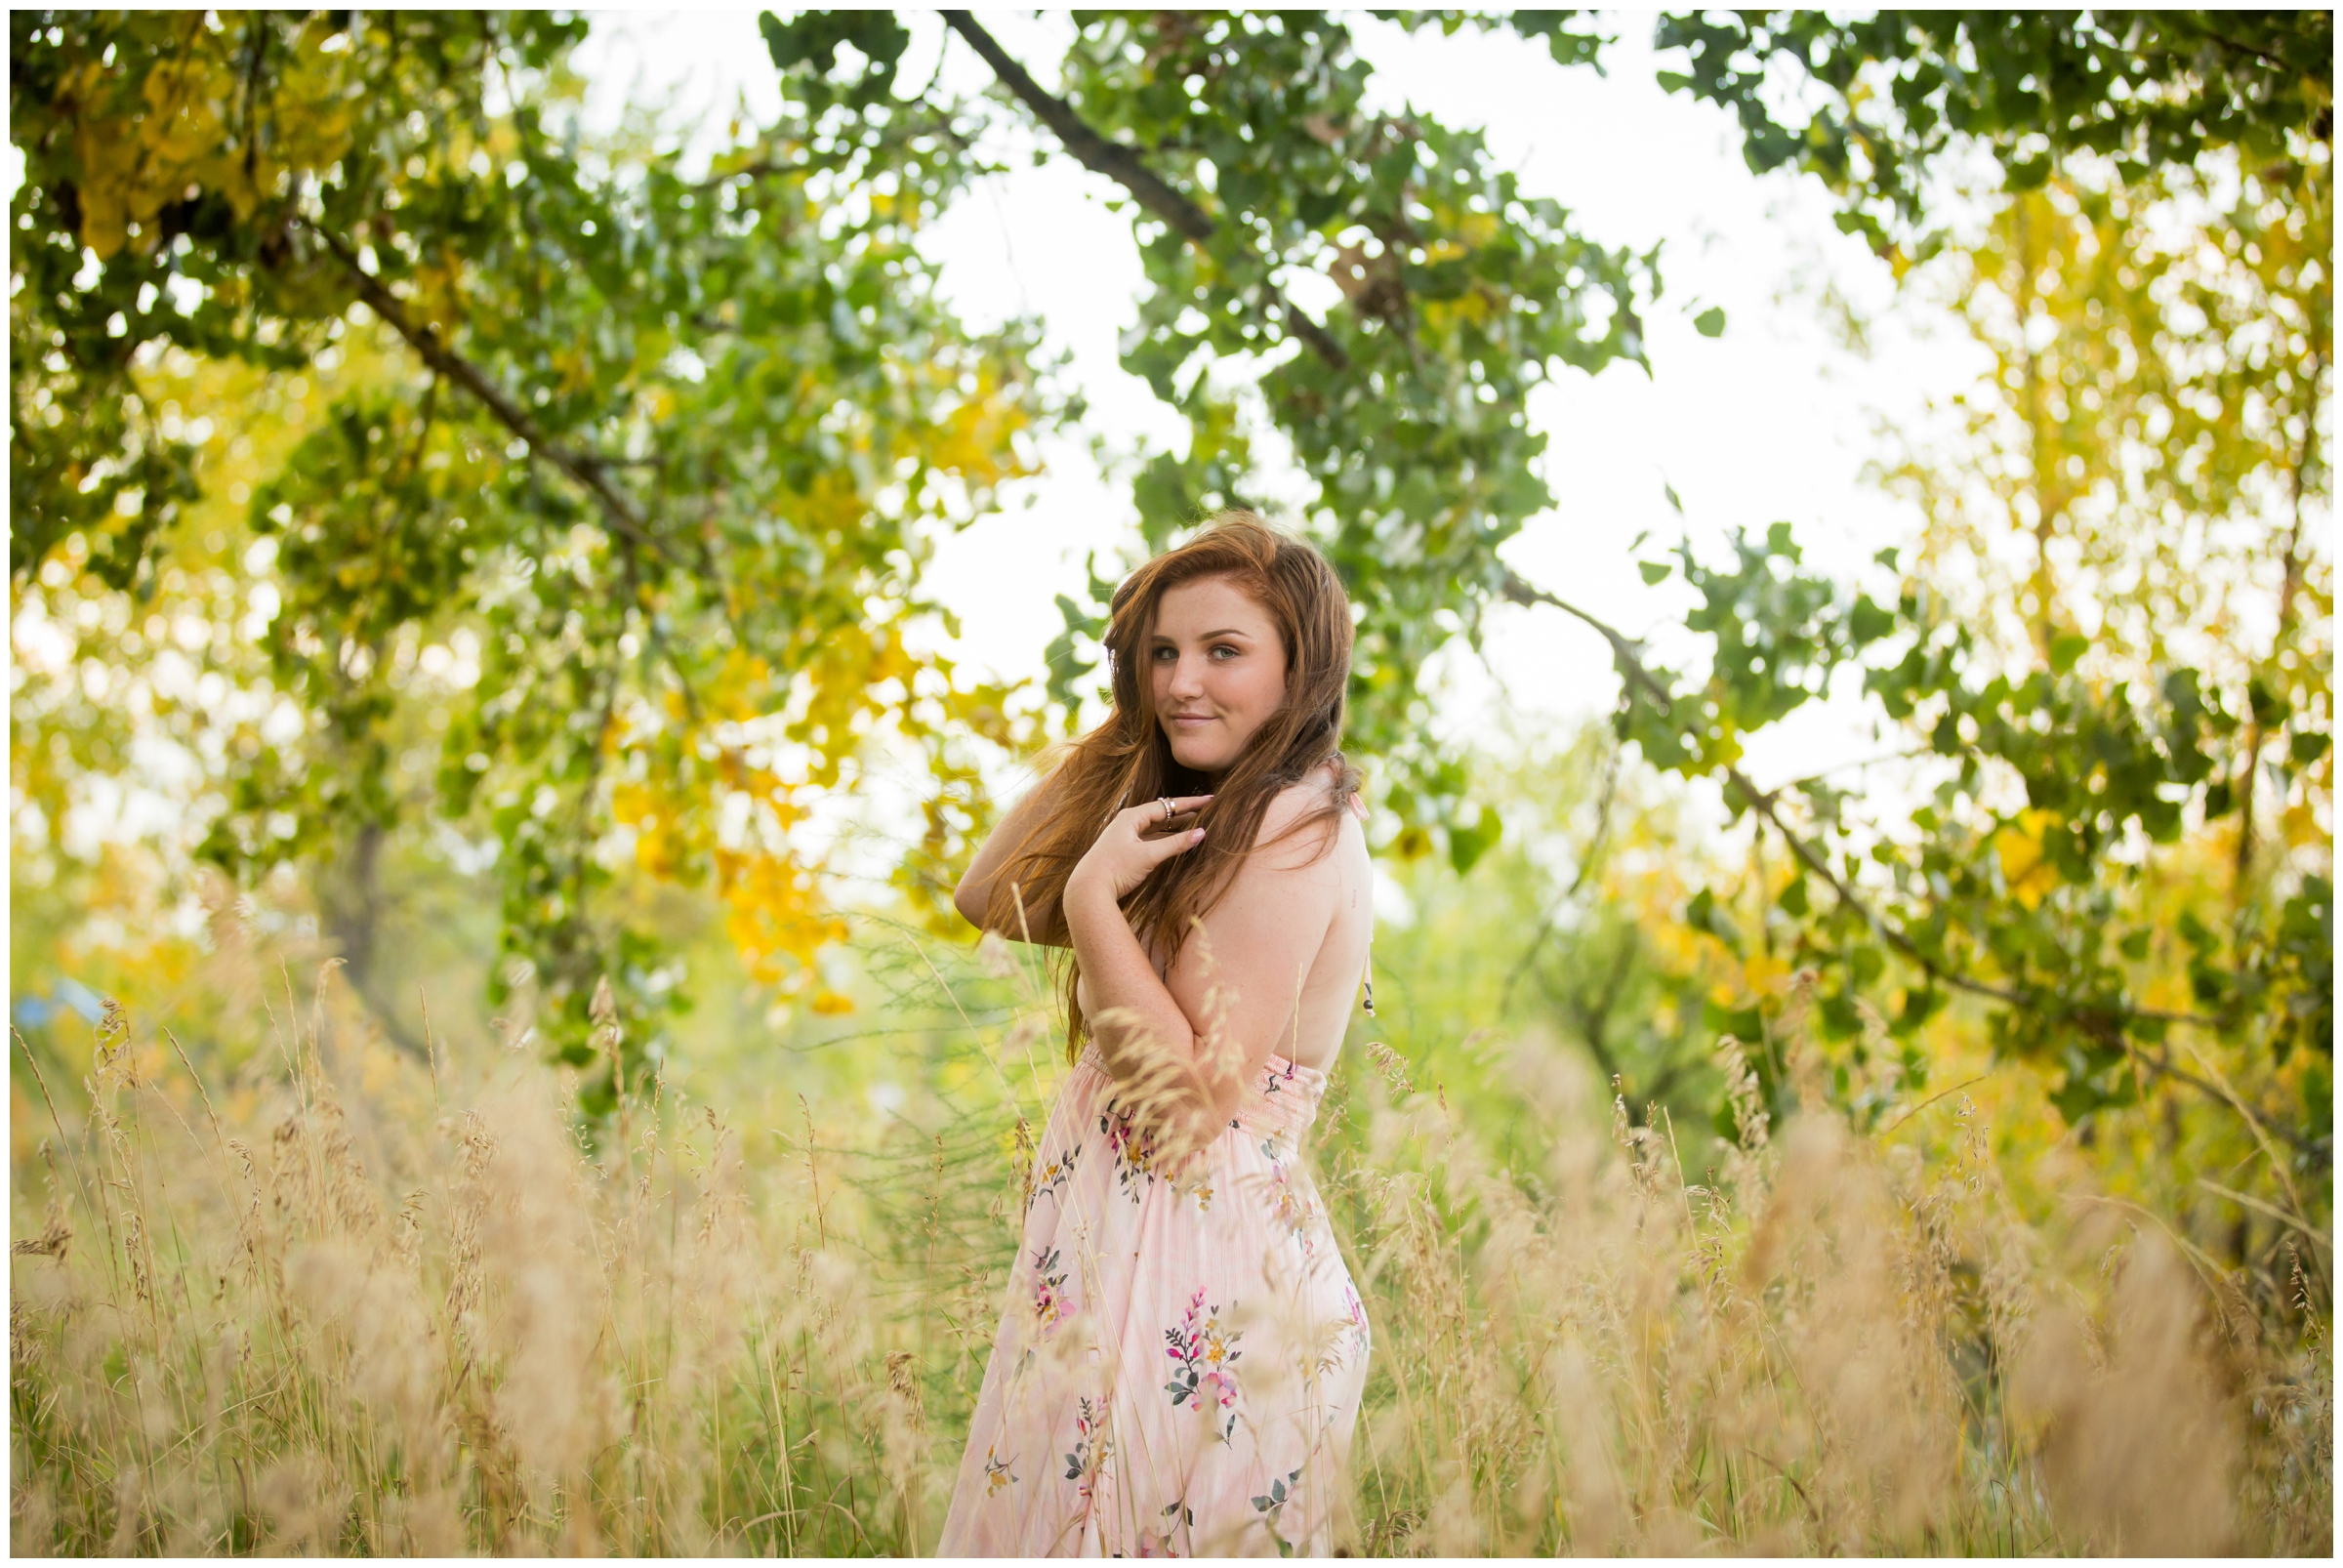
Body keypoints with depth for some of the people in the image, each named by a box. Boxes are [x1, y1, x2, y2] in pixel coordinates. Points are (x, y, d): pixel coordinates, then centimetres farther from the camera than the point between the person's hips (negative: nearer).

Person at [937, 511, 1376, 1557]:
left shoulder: (1295, 833, -15)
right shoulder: (1215, 821, 15)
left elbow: (1195, 1101, -21)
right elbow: (989, 898, 15)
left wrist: (1093, 896, -18)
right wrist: (1121, 730, 10)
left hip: (1197, 1294, -10)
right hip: (1121, 1263, 10)